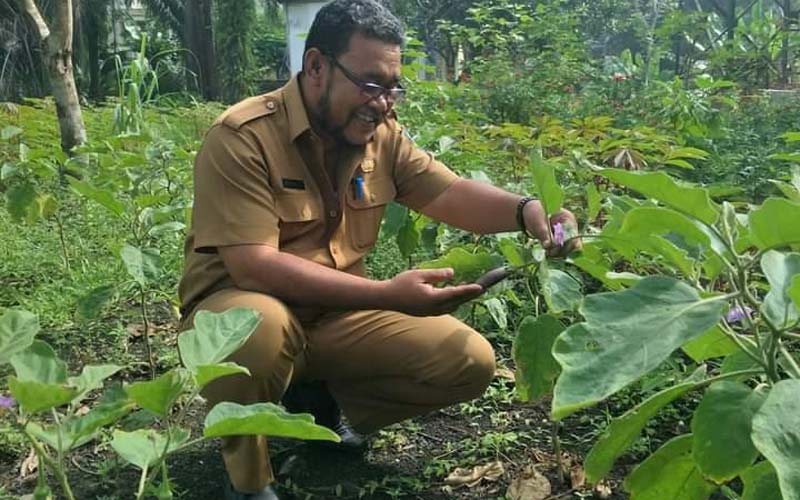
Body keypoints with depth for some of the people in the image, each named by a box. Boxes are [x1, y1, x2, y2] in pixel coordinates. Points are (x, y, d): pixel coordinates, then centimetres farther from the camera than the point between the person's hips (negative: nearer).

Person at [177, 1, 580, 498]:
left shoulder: (382, 136, -2)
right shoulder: (242, 138, -21)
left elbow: (453, 194, -3)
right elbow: (252, 266, -28)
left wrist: (527, 209, -26)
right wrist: (388, 295, -34)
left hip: (339, 315, 5)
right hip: (243, 307, -5)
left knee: (471, 362, -8)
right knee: (260, 327, -41)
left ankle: (324, 405, 12)